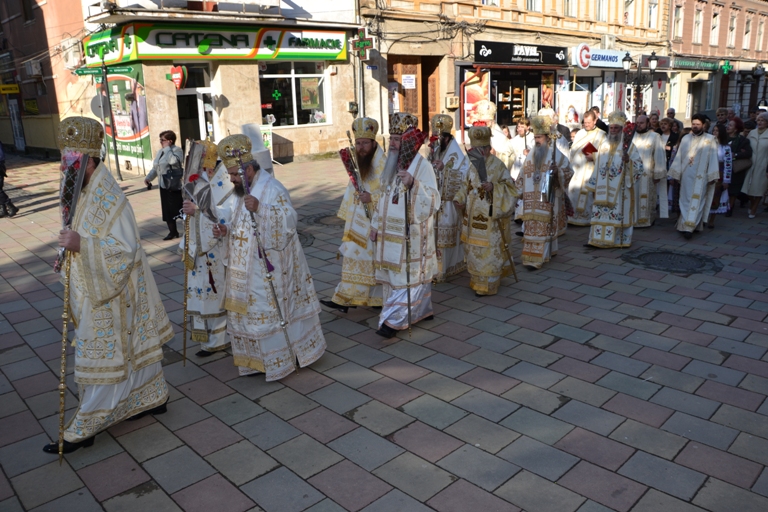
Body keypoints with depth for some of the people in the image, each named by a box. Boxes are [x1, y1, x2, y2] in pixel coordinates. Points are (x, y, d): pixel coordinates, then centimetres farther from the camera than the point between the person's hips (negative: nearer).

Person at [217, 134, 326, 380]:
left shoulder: (272, 189, -16)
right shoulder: (243, 191, 12)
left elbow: (288, 220, -28)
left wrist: (259, 208, -41)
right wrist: (227, 231, 2)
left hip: (269, 269, -9)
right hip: (248, 269, 9)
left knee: (272, 312, 1)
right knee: (249, 311, 14)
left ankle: (283, 360, 18)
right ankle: (258, 359, 29)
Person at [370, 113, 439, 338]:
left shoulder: (422, 165, -13)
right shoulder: (391, 164, 10)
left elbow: (433, 200, -20)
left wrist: (413, 183, -34)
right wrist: (376, 224, 15)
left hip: (410, 234, -8)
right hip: (390, 232, 8)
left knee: (406, 277, -1)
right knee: (394, 276, 14)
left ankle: (394, 320, 3)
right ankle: (421, 311, 28)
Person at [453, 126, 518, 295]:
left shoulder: (497, 165, -11)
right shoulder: (472, 164, 6)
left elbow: (510, 187, -9)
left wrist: (493, 187, -25)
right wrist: (460, 199, -2)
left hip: (490, 219, -6)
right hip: (473, 217, 6)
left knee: (489, 252, 1)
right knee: (474, 251, 15)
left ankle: (487, 286, 13)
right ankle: (477, 281, 32)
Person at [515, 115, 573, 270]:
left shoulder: (557, 155, -3)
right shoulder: (530, 155, 13)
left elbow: (568, 172, -1)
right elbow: (523, 176, 17)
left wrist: (557, 172, -19)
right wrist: (518, 191, 12)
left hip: (547, 199, -5)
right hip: (531, 200, 5)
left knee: (542, 227, -6)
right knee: (532, 227, 5)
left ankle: (536, 259, -7)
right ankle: (531, 256, 16)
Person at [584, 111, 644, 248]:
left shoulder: (629, 146, -3)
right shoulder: (604, 145, 12)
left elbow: (639, 166, -8)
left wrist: (628, 160, -27)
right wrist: (593, 185, 13)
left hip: (620, 189, -4)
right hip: (603, 190, 5)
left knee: (618, 214, -1)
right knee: (600, 213, 2)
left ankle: (617, 239, 7)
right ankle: (599, 238, 7)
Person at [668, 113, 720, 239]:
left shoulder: (710, 140, 0)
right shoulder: (685, 139, 9)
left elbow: (713, 158, -3)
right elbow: (679, 157, 9)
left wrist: (712, 176, -8)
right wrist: (676, 174, 6)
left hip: (700, 177, -3)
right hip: (686, 176, 3)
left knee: (696, 202, -5)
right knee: (685, 201, 6)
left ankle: (689, 227, -9)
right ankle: (685, 225, 13)